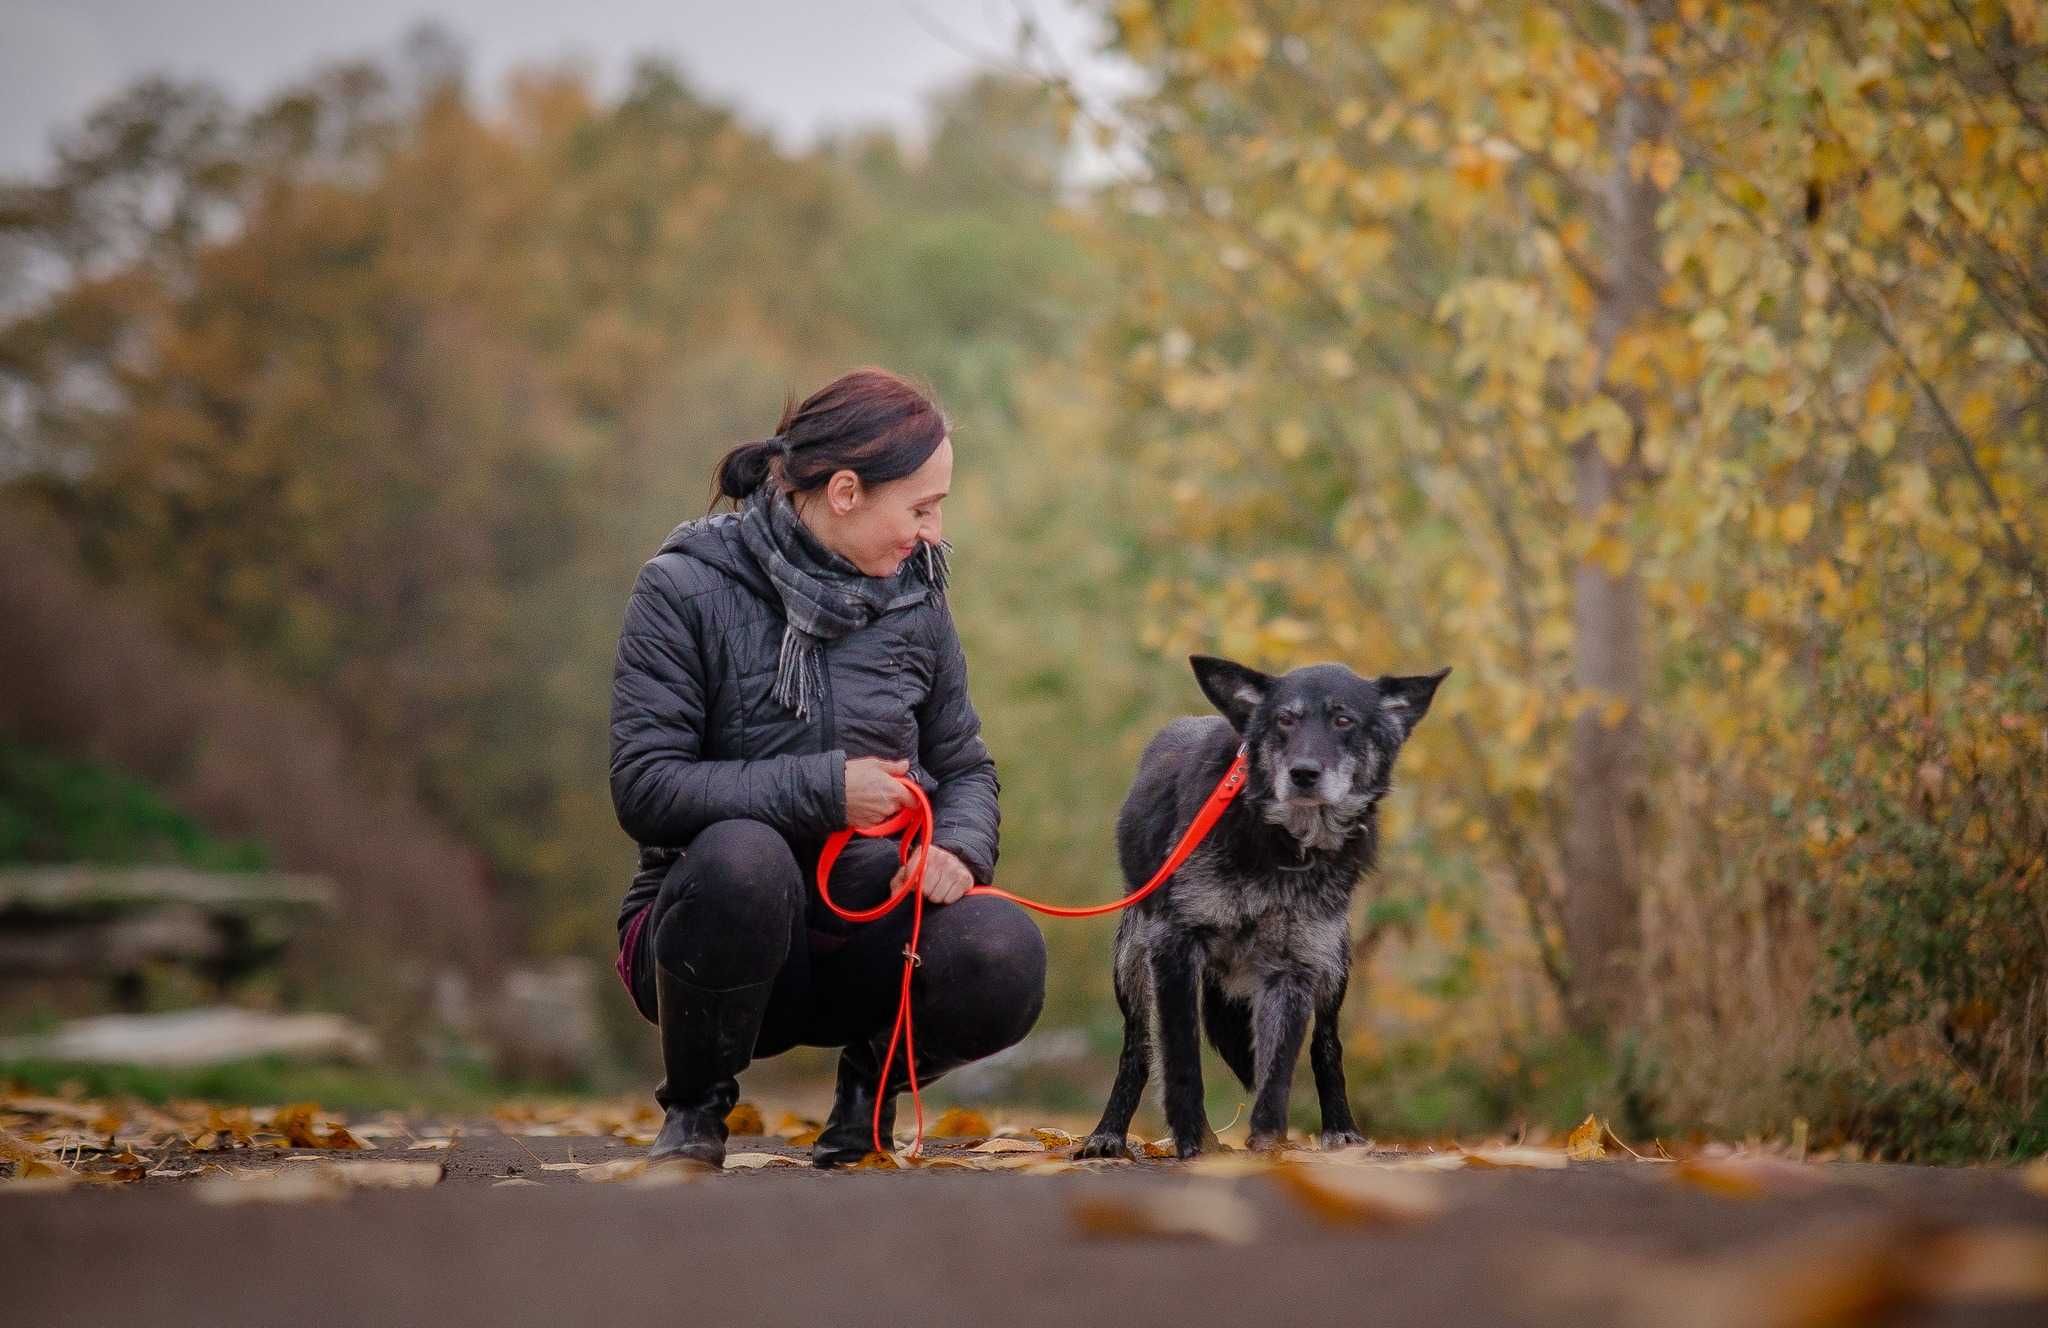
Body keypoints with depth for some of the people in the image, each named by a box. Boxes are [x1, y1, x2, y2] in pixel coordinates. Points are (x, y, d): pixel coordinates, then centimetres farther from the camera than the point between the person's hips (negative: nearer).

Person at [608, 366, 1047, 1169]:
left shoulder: (914, 597, 5)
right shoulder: (688, 587, -9)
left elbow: (966, 767, 13)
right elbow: (645, 787, -15)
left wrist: (958, 849, -10)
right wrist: (824, 789, -20)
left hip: (861, 928, 3)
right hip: (718, 923, -3)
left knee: (1002, 956, -29)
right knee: (744, 857, -39)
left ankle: (874, 1082, 7)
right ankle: (695, 1107, -10)